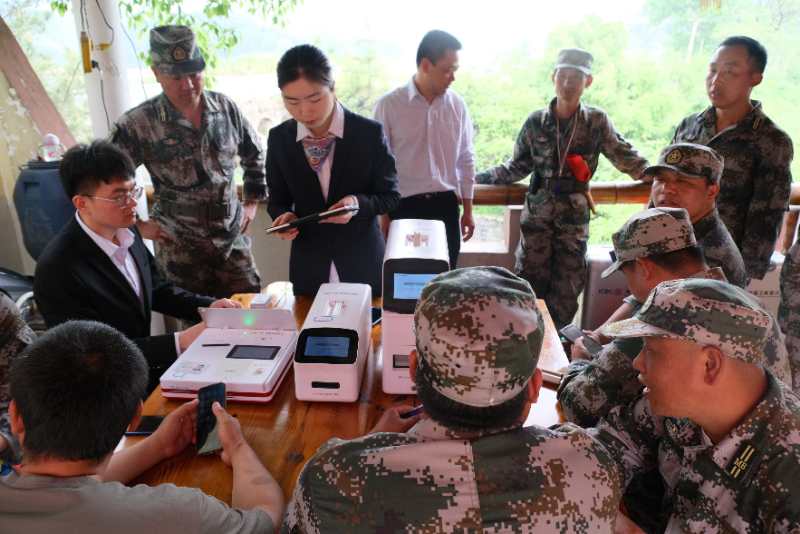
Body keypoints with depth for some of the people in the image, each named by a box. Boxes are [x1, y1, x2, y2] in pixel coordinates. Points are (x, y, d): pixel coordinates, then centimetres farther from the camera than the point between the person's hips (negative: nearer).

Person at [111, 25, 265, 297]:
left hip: (233, 240, 3)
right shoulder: (138, 124, -12)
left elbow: (254, 153, 13)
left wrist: (252, 201, 10)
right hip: (180, 250, -3)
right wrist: (136, 225, -6)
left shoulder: (225, 107, -1)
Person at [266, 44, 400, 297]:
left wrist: (358, 203, -23)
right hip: (308, 267, 2)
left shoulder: (370, 133, -10)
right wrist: (284, 216, -14)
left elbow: (390, 196, -3)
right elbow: (277, 200, 8)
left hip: (362, 264, -2)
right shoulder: (279, 138, -1)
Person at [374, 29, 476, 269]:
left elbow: (466, 158, 10)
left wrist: (468, 209, 11)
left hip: (446, 206, 3)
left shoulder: (457, 104, 3)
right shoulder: (389, 105, -8)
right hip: (405, 207, -3)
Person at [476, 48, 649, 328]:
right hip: (538, 212, 0)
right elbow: (517, 167, 7)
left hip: (574, 215, 0)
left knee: (567, 287, 6)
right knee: (531, 281, 3)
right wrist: (478, 177, 1)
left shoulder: (597, 121, 0)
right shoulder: (536, 122, 1)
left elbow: (626, 158, 6)